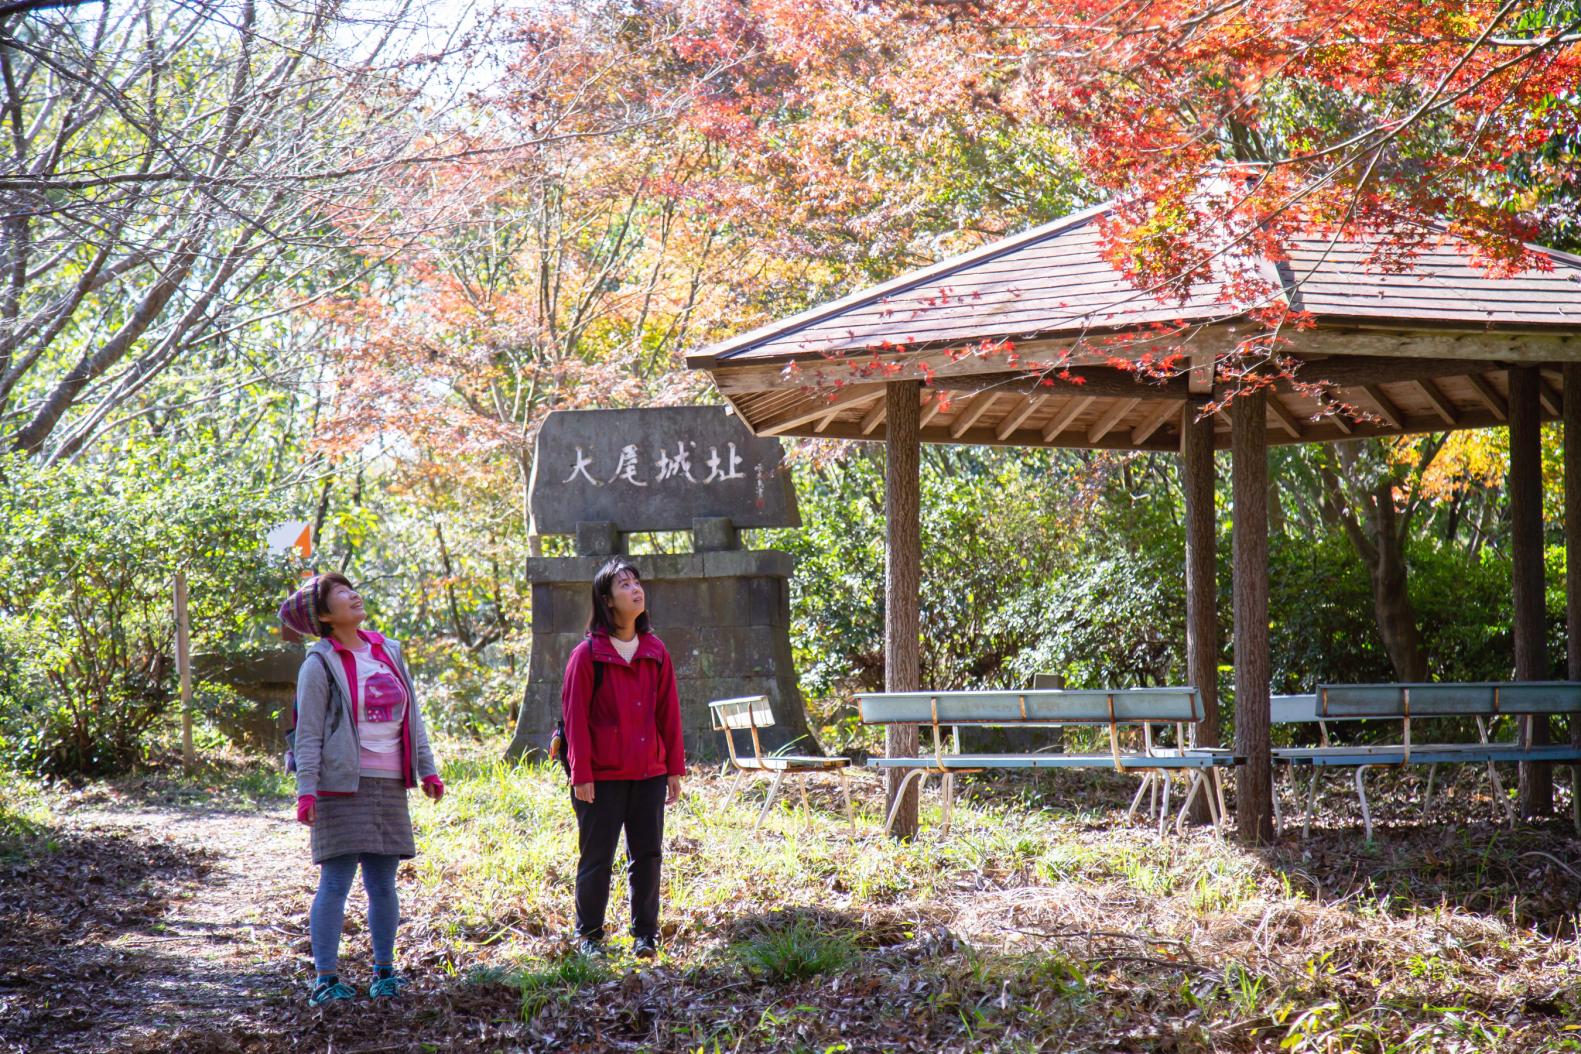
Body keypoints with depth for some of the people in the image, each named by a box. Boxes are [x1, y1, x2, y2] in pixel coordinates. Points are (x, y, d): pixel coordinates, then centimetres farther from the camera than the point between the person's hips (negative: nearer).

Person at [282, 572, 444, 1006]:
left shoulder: (389, 652, 13)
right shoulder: (320, 664, -4)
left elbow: (411, 718, 18)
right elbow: (308, 733, -7)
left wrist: (427, 770, 14)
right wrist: (306, 790, -14)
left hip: (389, 785, 5)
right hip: (343, 786, -5)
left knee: (383, 884, 10)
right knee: (336, 883, -6)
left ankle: (384, 972, 19)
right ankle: (325, 979, -3)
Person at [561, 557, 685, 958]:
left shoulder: (655, 651, 7)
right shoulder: (587, 654, -6)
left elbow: (669, 713, 9)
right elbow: (575, 717, -7)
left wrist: (675, 769, 7)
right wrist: (580, 775, -10)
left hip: (649, 774, 4)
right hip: (602, 776, -4)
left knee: (648, 855, 7)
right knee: (597, 858, 3)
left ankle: (645, 933, 17)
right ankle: (589, 936, 14)